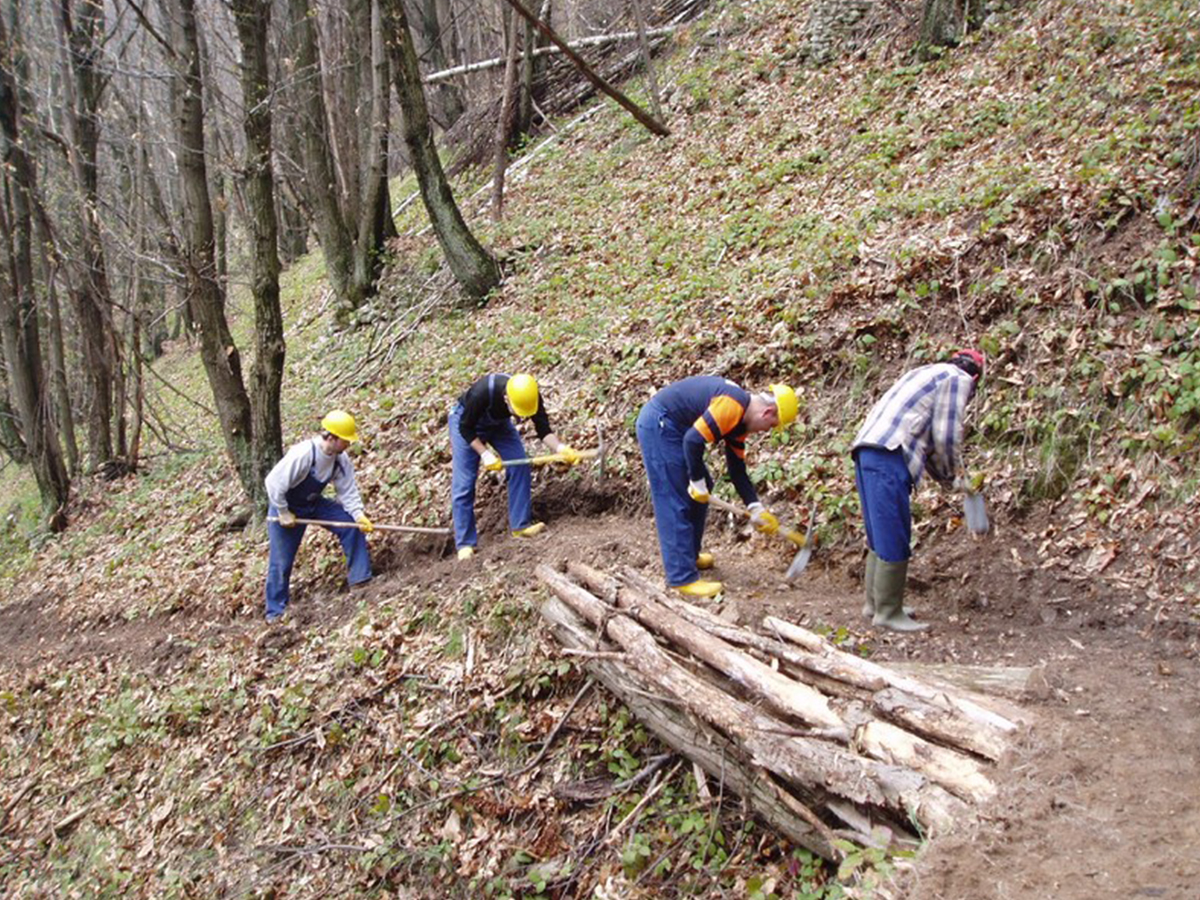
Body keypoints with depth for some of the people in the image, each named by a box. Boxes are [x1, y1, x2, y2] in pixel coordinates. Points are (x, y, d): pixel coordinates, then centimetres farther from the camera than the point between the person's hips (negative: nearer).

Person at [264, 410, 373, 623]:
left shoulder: (342, 458, -14)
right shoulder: (301, 454, -35)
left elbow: (348, 490, -9)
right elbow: (274, 483, -30)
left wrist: (359, 514, -25)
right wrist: (283, 513, -22)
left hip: (314, 503, 6)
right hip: (286, 506, -6)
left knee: (352, 525, -11)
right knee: (281, 561, 0)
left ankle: (360, 578, -2)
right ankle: (275, 611, 16)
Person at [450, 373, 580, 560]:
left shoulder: (532, 397, -29)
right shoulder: (482, 392, -41)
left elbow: (544, 430, -23)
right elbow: (466, 428, -27)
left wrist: (560, 448, -41)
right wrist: (485, 454, -33)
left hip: (499, 423, 4)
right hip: (466, 422, -4)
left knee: (520, 466, -12)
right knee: (463, 484, -9)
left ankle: (521, 525, -2)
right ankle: (465, 544, -3)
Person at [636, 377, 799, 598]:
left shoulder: (739, 420, 9)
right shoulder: (732, 405, -22)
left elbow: (737, 469, 15)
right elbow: (693, 440, -27)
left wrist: (756, 508, 9)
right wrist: (697, 482, -15)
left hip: (670, 427, 11)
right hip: (658, 425, -11)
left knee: (700, 493, 18)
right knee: (676, 504, -9)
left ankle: (689, 555, 32)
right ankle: (682, 577, -5)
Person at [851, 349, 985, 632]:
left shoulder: (928, 373, 32)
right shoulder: (959, 379, 5)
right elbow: (946, 436, -3)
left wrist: (947, 476, 33)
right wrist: (955, 475, 12)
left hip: (867, 450, 10)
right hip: (888, 456, -10)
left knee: (881, 536, 16)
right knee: (894, 540, -4)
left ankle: (875, 602, 23)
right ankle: (888, 612, 1)